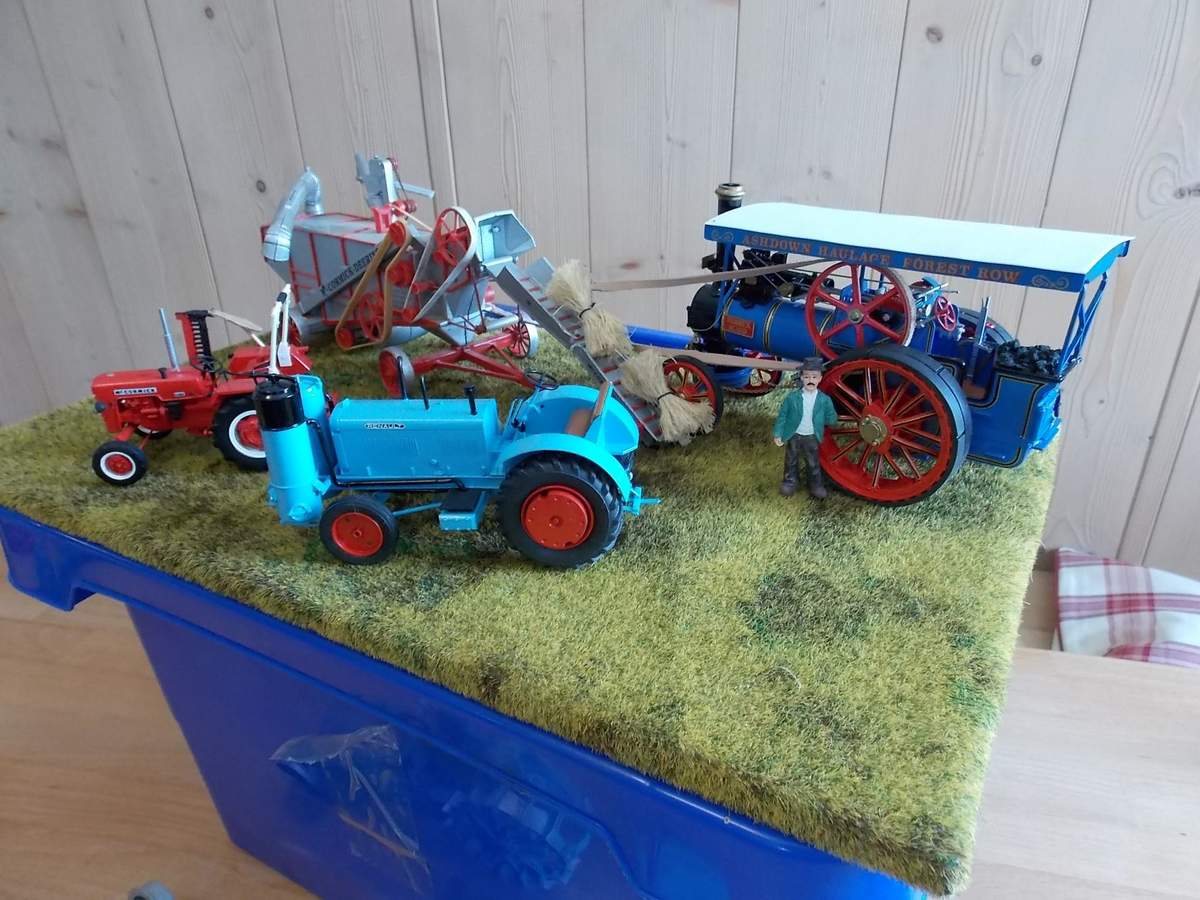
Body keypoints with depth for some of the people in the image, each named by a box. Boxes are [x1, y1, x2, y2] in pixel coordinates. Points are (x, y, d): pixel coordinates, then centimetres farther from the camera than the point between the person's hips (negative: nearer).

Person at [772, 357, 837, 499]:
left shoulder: (825, 399, -10)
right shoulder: (792, 397, -13)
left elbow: (832, 419, -3)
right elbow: (782, 415, -7)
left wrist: (820, 419, -16)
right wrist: (778, 434, -10)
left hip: (812, 437, 0)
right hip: (794, 436, 0)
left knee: (813, 463, 13)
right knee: (791, 460, 15)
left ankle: (816, 485, 28)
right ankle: (790, 481, 33)